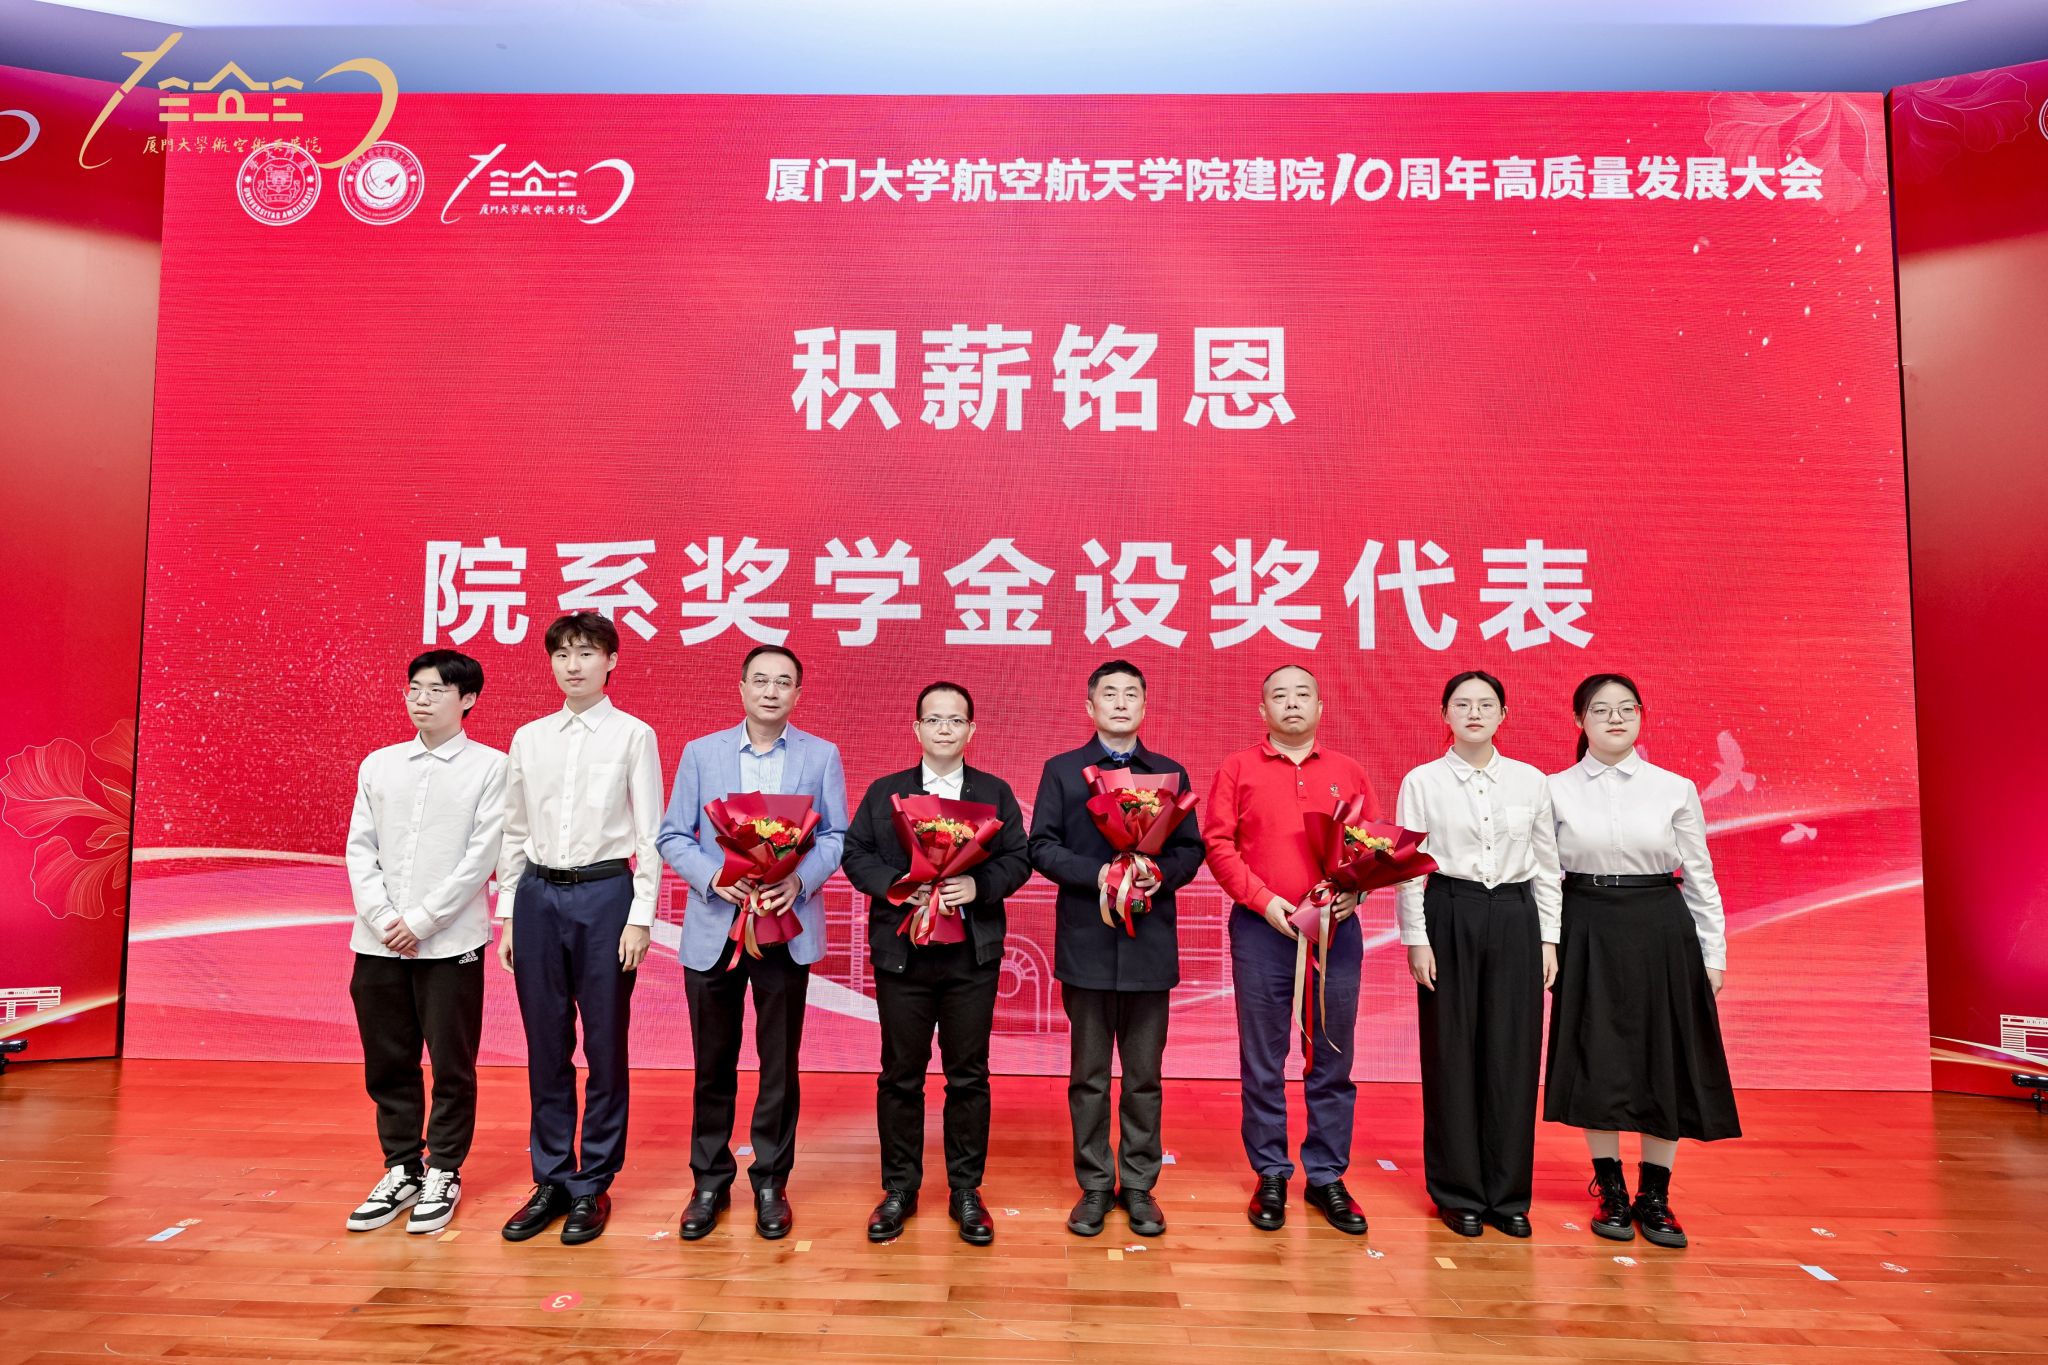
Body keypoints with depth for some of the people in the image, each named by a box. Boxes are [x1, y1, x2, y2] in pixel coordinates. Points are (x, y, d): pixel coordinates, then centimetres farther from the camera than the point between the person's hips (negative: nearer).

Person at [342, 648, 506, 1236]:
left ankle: (442, 1173, 19)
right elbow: (360, 850, 7)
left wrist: (421, 920, -12)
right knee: (387, 1064, 11)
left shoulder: (490, 767, -2)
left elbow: (481, 857, -8)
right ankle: (401, 1170, 26)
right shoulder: (378, 764, 11)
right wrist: (383, 920, -7)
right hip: (378, 942, 4)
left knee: (451, 1065, 4)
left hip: (450, 941, -4)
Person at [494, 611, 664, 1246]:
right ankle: (550, 1180, 25)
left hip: (605, 894, -3)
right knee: (546, 1048, 11)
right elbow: (515, 833, 12)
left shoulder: (634, 736, -2)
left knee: (605, 1046, 4)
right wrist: (508, 914, 9)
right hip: (538, 896, 4)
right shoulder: (528, 739, 9)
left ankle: (593, 1186, 18)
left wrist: (640, 918, -8)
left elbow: (648, 834, -3)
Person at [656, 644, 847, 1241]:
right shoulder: (700, 753, 5)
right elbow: (673, 837, 3)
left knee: (780, 1064, 8)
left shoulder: (821, 755, 4)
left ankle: (771, 1183, 24)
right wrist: (712, 876, -15)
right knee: (712, 1064, 10)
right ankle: (710, 1182, 26)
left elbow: (836, 835, 1)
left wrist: (801, 880, -17)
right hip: (714, 927, 1)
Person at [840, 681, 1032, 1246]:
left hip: (973, 954, 0)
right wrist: (894, 884, -15)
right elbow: (855, 854, 2)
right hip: (901, 952, 0)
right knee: (900, 1074, 8)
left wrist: (979, 886, -16)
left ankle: (966, 1190, 20)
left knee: (968, 1075, 6)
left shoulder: (996, 793, 7)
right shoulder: (884, 792, 8)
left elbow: (1018, 859, 2)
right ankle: (899, 1188, 23)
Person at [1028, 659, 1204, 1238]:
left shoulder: (1171, 773, 10)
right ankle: (1094, 1186, 19)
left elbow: (1191, 849, 7)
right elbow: (1042, 847, -1)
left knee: (1144, 1075, 8)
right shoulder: (1061, 770, 6)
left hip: (1149, 942, 1)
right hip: (1085, 941, -1)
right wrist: (1096, 874, -15)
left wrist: (1162, 874, -14)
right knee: (1088, 1076, 7)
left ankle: (1139, 1187, 20)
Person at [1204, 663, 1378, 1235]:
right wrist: (1263, 899, -12)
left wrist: (1355, 890, -11)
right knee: (1262, 1062, 6)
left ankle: (1327, 1177, 22)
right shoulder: (1237, 769, 4)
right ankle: (1270, 1177, 20)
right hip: (1261, 929, -2)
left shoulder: (1348, 773, 10)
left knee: (1332, 1061, 9)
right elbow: (1218, 844, -2)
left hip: (1336, 929, 2)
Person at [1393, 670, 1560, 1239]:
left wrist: (1548, 938, 5)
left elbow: (1546, 866, 9)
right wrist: (1416, 939, -6)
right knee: (1451, 1051, 3)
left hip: (1515, 919, 2)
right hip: (1449, 917, -2)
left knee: (1513, 1052, 4)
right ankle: (1458, 1192, 18)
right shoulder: (1422, 782, -1)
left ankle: (1508, 1193, 19)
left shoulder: (1531, 781, 6)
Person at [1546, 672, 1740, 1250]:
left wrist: (1713, 956, 3)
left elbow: (1700, 877, 5)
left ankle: (1655, 1196, 19)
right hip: (1588, 932, -1)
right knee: (1597, 1059, 3)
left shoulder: (1676, 790, 1)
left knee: (1666, 1059, 5)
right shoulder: (1555, 791, -1)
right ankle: (1611, 1192, 18)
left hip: (1661, 931, 1)